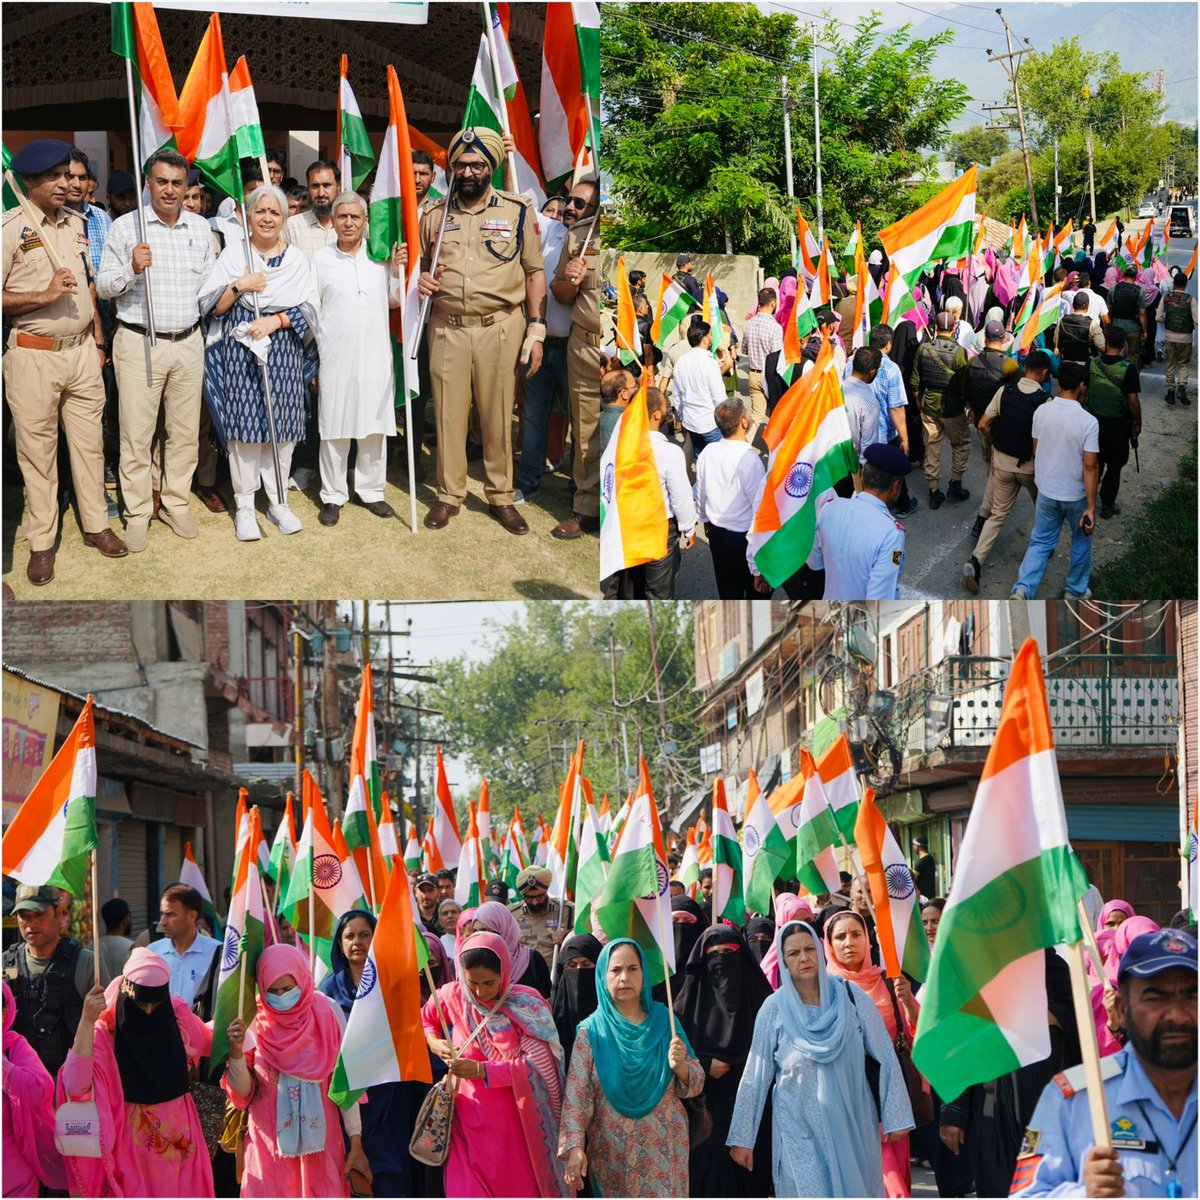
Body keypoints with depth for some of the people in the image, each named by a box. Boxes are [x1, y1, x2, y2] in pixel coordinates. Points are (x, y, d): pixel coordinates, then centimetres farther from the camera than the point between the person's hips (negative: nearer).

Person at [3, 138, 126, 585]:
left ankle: (96, 526, 23)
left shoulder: (76, 222, 10)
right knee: (37, 451, 2)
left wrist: (98, 341, 18)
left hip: (81, 351, 5)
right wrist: (44, 296, -22)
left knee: (90, 443, 10)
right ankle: (41, 543, 10)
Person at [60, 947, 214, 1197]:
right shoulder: (105, 1030, -16)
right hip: (132, 1146, -4)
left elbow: (208, 1042, 20)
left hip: (180, 1140, 4)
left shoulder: (178, 1015, -3)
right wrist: (86, 1021, -37)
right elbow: (75, 1086, -32)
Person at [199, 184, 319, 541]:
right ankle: (244, 507, 6)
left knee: (283, 428, 4)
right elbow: (210, 306, 0)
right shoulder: (232, 254, 5)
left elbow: (309, 308, 1)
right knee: (244, 428, -2)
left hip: (285, 353, 2)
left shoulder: (297, 259, 10)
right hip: (240, 352, -2)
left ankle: (278, 502, 16)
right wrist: (240, 286, -14)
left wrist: (276, 320, -13)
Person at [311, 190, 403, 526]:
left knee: (375, 427, 6)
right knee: (335, 429, 2)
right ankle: (333, 495, 11)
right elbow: (310, 311, 6)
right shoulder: (320, 259, 3)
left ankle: (371, 490, 17)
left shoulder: (380, 255, 7)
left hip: (376, 356, 2)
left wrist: (398, 269, -2)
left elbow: (395, 300, 14)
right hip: (335, 357, -2)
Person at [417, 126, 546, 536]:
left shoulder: (517, 211, 3)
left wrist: (536, 329, -2)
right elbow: (418, 263, 21)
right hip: (448, 329, 2)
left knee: (498, 416, 3)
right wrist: (420, 278, -4)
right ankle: (449, 495, 14)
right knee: (448, 414, 3)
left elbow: (535, 272, 5)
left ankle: (501, 495, 14)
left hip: (501, 329, -2)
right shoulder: (434, 215, 9)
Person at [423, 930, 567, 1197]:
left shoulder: (526, 1005, -9)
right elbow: (424, 1021, 19)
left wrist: (482, 1070, -23)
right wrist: (434, 1043, -3)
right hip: (471, 1122, 1)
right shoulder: (451, 996, -2)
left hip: (517, 1122, -1)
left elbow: (537, 1065, -15)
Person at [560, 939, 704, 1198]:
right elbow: (576, 1096, -9)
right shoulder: (591, 1031, -2)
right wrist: (574, 1147, -21)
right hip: (612, 1155, -1)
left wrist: (679, 1065, -18)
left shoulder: (664, 1022, 2)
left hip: (664, 1152, 1)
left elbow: (695, 1085, 3)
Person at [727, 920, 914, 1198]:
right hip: (799, 1130, -1)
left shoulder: (851, 997, -3)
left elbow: (886, 1057, 1)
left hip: (853, 1127, 2)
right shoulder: (774, 1008, -5)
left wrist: (895, 1117, -2)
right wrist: (742, 1138, 1)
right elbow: (755, 1077, -1)